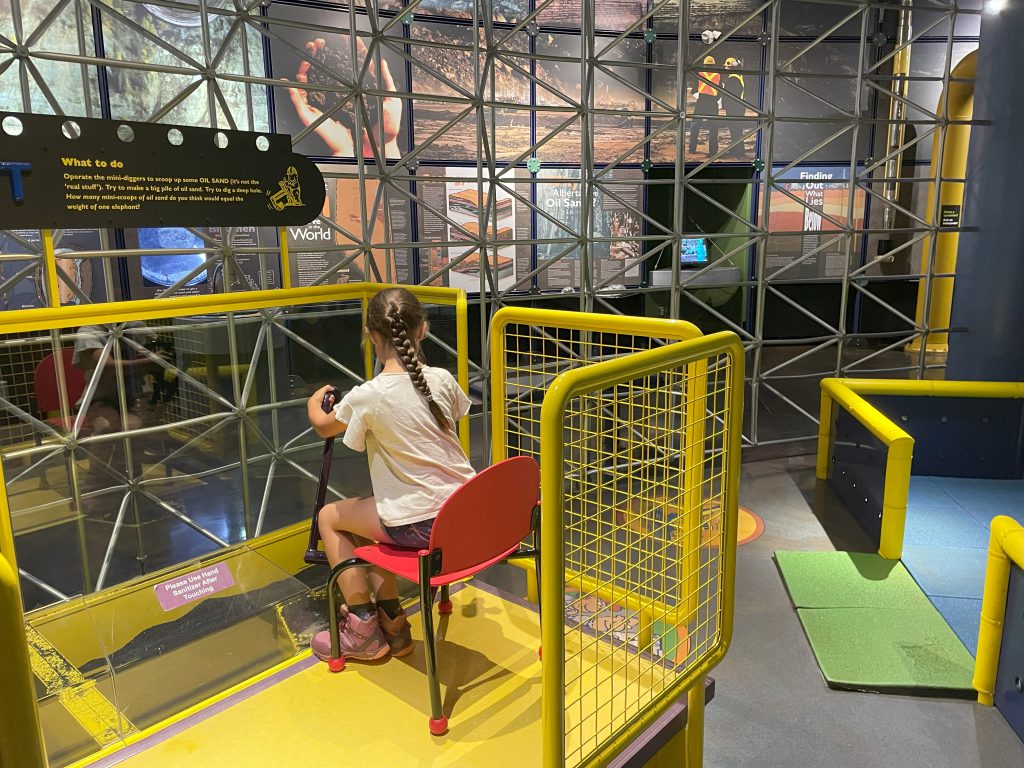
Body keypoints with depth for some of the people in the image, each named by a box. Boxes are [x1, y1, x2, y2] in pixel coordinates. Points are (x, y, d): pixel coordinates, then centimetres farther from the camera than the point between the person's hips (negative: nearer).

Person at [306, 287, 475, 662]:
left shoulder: (367, 397, -15)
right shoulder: (442, 379, -3)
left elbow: (323, 427, 7)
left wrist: (314, 402, 29)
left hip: (419, 526, -6)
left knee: (330, 517, 19)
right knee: (366, 513, 28)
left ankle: (364, 630, 23)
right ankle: (391, 622, 29)